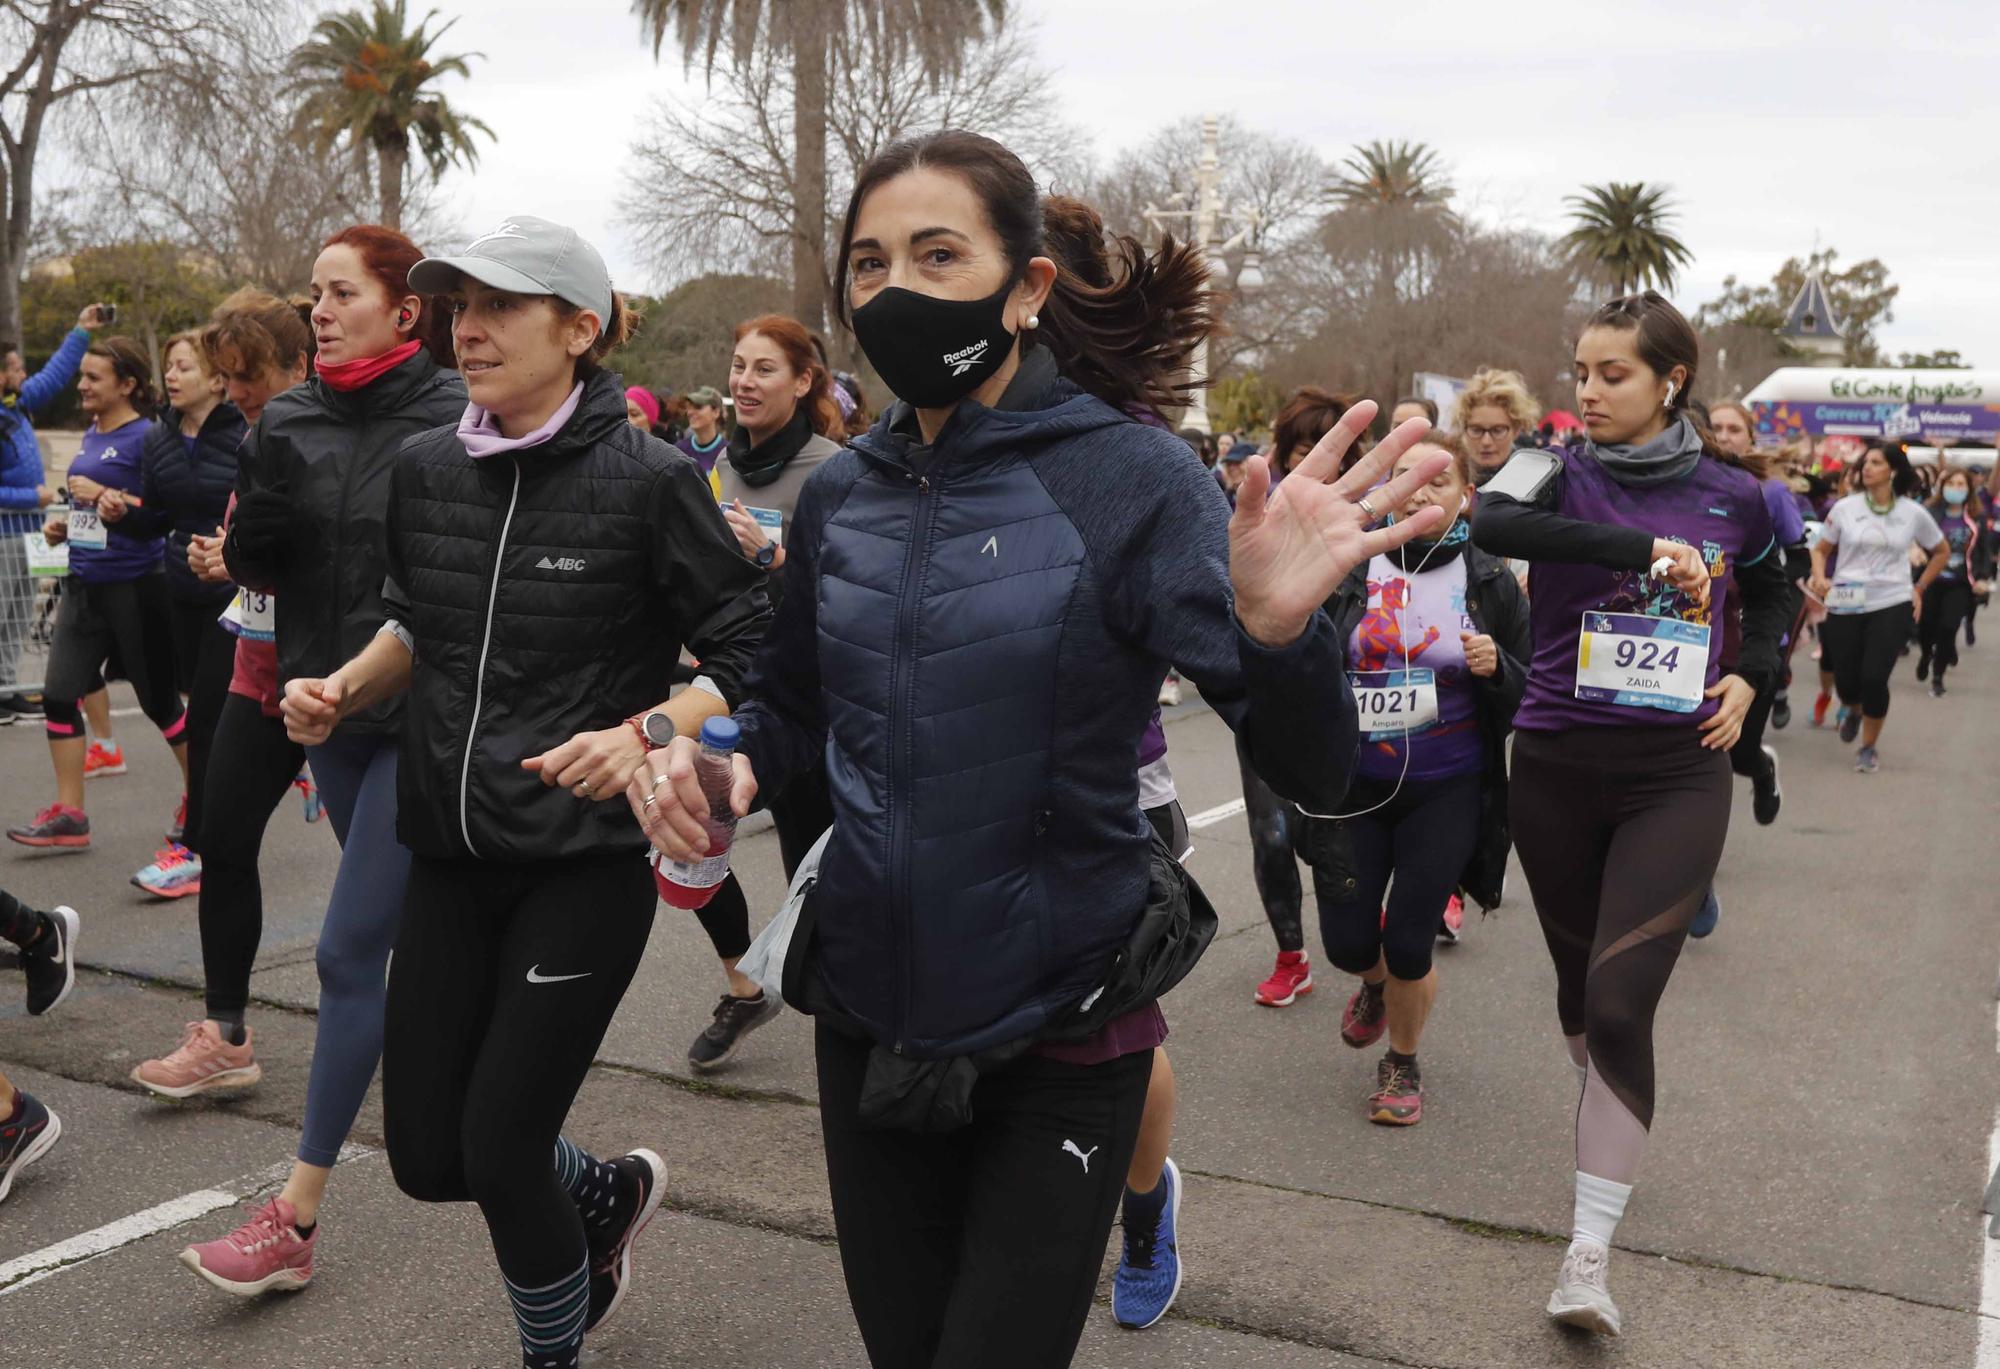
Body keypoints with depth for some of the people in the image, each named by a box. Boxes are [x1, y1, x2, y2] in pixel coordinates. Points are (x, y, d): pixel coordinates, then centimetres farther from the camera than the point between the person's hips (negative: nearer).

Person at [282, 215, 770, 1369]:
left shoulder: (648, 480, -13)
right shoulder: (428, 470, 3)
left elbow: (754, 659, -10)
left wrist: (646, 732, -25)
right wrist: (346, 689, 0)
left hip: (586, 862, -5)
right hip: (453, 852, 6)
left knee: (500, 1152, -1)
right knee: (425, 1156, 9)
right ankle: (614, 1195, 41)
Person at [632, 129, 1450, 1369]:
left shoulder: (1129, 476, -14)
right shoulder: (842, 494, 0)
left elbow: (1313, 771, -18)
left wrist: (1278, 627, -39)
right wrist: (727, 766, -8)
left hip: (1057, 1046, -4)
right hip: (869, 1021, 5)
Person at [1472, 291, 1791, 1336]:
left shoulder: (1732, 497, 2)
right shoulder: (1560, 474, -3)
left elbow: (1770, 594, 21)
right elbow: (1490, 523, -27)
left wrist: (1749, 677, 2)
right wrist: (1644, 549, -30)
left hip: (1675, 777, -1)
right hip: (1556, 768, 1)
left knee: (1621, 1004, -12)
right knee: (1581, 984, 16)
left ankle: (1589, 1252, -5)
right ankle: (1610, 1119, 46)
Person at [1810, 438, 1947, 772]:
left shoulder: (1913, 513, 1)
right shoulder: (1845, 508, -1)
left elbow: (1942, 551, 16)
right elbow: (1821, 549, 8)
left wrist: (1920, 588, 9)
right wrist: (1820, 578, -11)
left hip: (1891, 606, -1)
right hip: (1845, 606, 1)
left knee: (1874, 679, -10)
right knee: (1846, 679, 1)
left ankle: (1869, 748, 12)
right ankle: (1852, 709, 41)